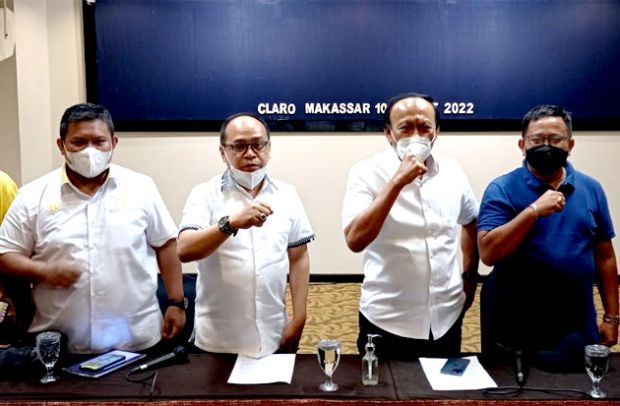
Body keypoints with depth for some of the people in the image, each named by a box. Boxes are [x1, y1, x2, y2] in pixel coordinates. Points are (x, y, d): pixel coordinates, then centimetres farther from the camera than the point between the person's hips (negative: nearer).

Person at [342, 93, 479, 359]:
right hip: (388, 322, -4)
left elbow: (470, 222, 20)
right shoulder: (367, 173, -12)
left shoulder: (452, 173, 1)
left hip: (446, 318, 4)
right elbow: (355, 241, -26)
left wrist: (469, 276, 15)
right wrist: (397, 182, -29)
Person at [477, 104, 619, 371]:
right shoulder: (502, 189, -8)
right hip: (513, 328, -3)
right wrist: (534, 210, -25)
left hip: (577, 326, 3)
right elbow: (488, 253, -19)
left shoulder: (591, 189, 3)